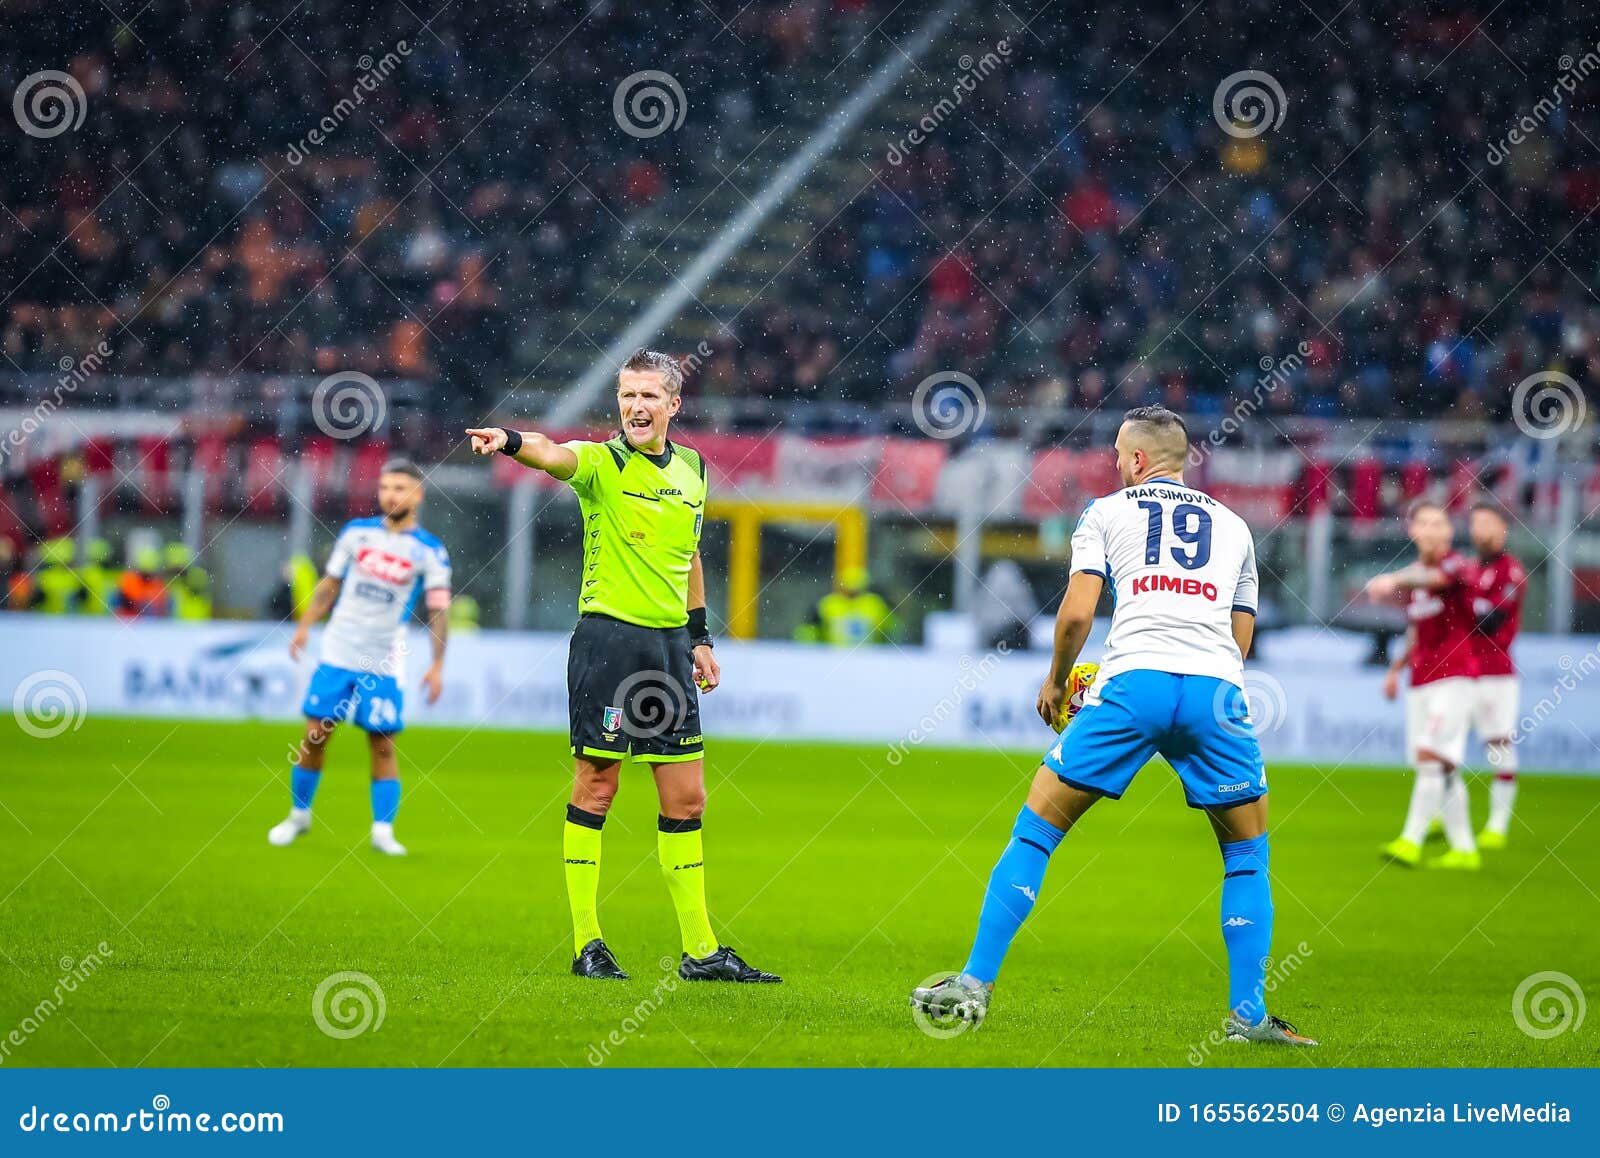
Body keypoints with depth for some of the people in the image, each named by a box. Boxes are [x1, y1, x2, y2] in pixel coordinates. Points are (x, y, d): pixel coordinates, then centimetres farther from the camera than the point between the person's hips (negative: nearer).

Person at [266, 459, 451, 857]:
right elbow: (331, 584, 14)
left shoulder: (430, 551, -3)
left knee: (382, 745, -3)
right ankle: (299, 815, 19)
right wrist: (305, 625, 6)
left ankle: (383, 829, 3)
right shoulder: (356, 532, 5)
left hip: (384, 665, -2)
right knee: (314, 735, 3)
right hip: (337, 655, 2)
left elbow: (439, 610, -4)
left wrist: (437, 665, -11)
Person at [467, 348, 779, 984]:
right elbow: (553, 454, -29)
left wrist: (699, 637, 21)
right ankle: (586, 944, 3)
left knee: (686, 799, 7)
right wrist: (511, 440, -50)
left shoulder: (692, 468, 13)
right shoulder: (602, 463, -6)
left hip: (670, 645, 6)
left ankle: (700, 950, 13)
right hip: (608, 638, -6)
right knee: (596, 788, -3)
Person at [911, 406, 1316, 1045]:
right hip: (1217, 687, 2)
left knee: (1035, 830, 9)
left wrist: (1055, 682, 22)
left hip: (1134, 680, -2)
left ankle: (974, 985, 5)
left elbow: (1076, 613, 6)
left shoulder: (1106, 512, 17)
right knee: (1247, 854, 18)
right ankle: (1248, 1012, 7)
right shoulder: (1233, 525, 26)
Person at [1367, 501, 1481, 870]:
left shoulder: (1457, 567, -9)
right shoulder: (1413, 579, 14)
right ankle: (1464, 849, 13)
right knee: (1442, 770, 7)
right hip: (1420, 681, 8)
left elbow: (1434, 578, -33)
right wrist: (1396, 668, 14)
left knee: (1431, 756, -18)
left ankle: (1411, 840, -23)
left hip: (1454, 677, -8)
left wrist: (1395, 580, -52)